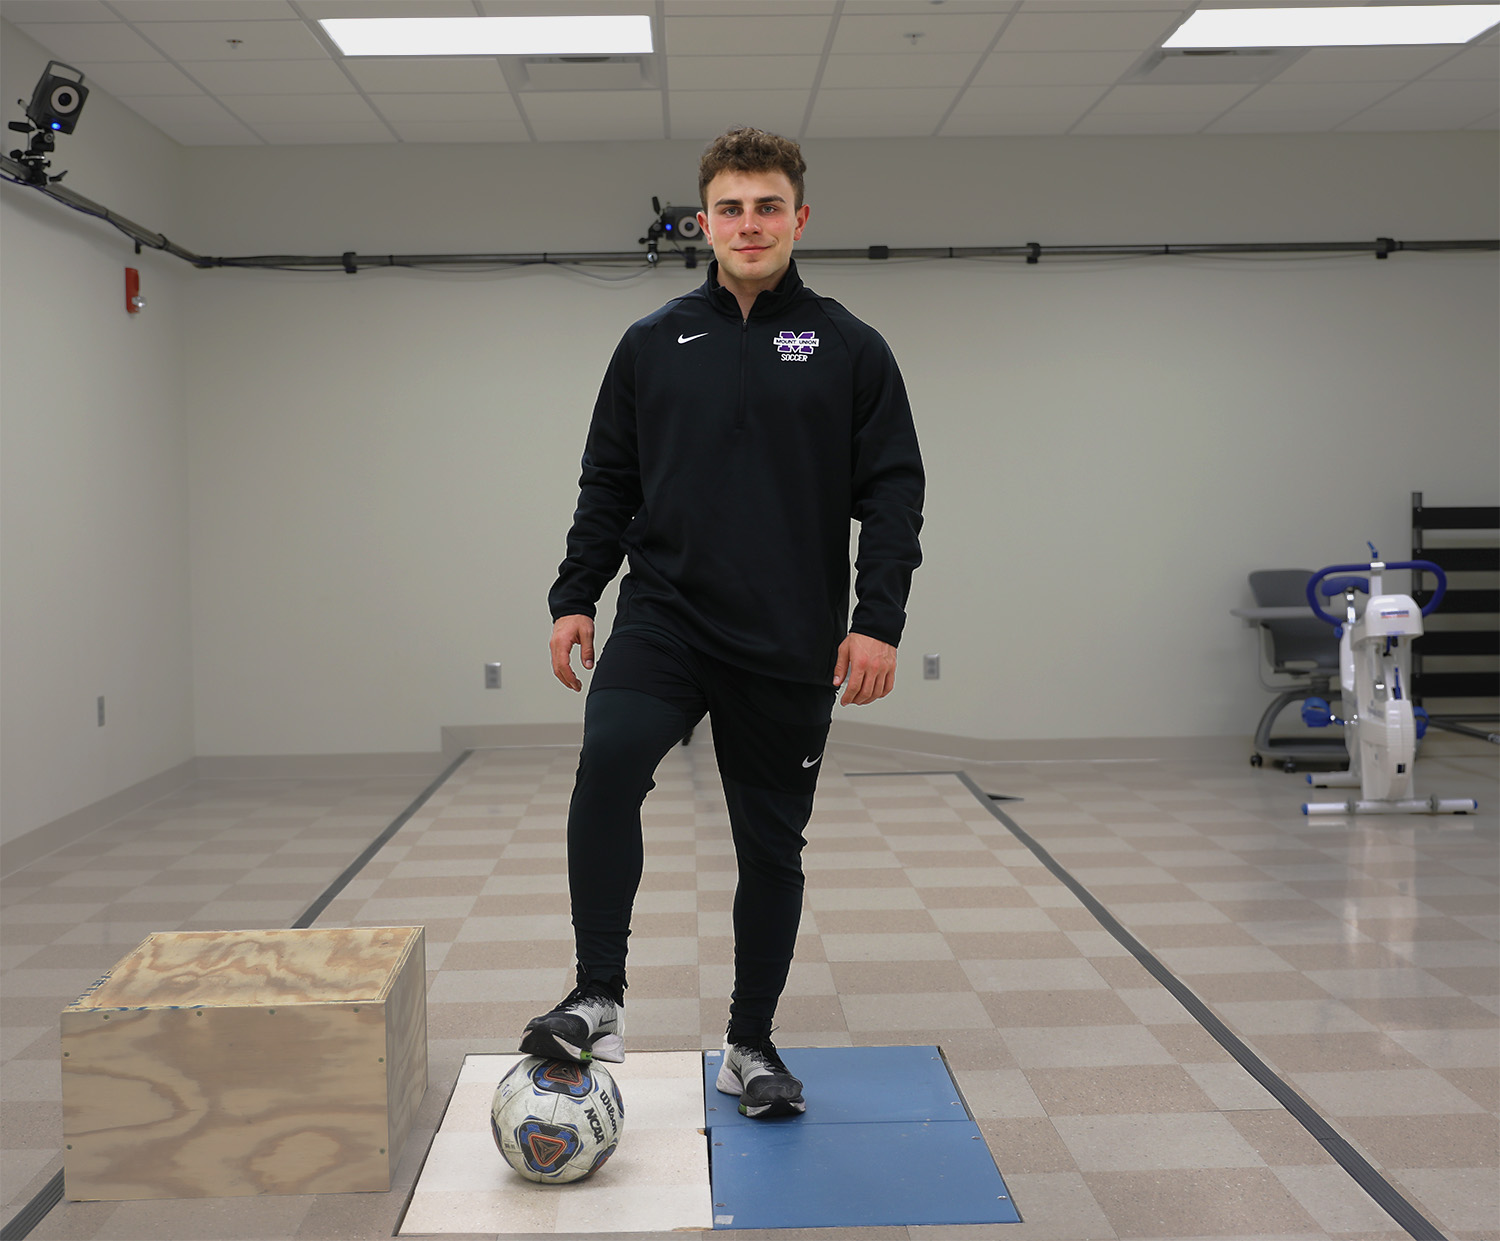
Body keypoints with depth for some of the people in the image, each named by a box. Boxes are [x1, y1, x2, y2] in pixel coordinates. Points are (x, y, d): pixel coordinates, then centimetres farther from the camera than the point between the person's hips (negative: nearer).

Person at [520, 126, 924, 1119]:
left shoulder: (848, 349, 2)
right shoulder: (653, 345, 8)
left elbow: (892, 495, -1)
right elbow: (609, 485, 12)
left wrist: (878, 620, -11)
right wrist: (575, 598, 3)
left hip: (790, 647, 0)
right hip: (664, 622, 1)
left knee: (772, 847, 8)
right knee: (608, 766, -26)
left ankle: (752, 1046, 24)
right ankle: (599, 1003, -16)